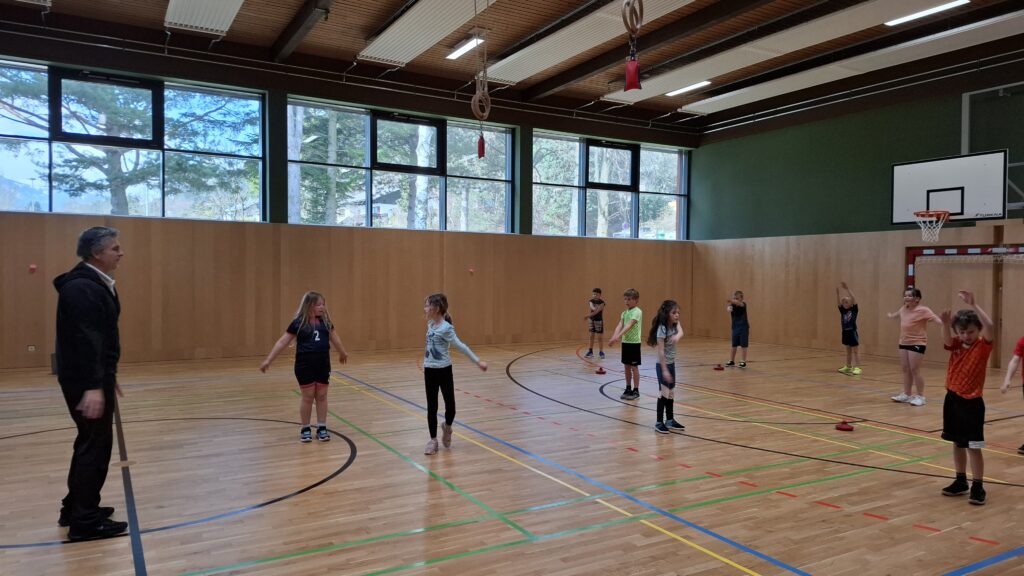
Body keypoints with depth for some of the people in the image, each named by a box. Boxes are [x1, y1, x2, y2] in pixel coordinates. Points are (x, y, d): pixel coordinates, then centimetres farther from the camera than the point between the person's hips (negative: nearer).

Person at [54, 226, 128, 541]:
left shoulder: (94, 283, 14)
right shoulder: (82, 288, -19)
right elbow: (84, 340, -27)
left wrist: (106, 377, 25)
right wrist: (93, 386, -31)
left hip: (95, 376, 11)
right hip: (85, 380, -11)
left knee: (91, 442, 19)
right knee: (96, 445, -4)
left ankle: (75, 509, 32)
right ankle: (85, 521, 5)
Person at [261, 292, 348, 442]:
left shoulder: (325, 320, 4)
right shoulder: (298, 322, -7)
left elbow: (334, 337, 20)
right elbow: (283, 341, -6)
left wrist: (342, 352, 34)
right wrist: (268, 359, -10)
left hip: (323, 364, 3)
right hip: (304, 365, -3)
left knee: (321, 396, 8)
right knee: (307, 396, 4)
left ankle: (322, 428, 18)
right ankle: (305, 429, 18)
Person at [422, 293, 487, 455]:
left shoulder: (446, 328, -17)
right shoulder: (430, 324, 4)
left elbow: (461, 346, -15)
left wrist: (478, 361, -16)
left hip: (444, 370, -6)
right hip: (429, 371, 6)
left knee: (450, 405, 4)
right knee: (431, 407, 7)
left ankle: (447, 427, 35)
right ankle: (433, 440, 18)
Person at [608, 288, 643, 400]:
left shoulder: (637, 312, -14)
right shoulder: (624, 312, 9)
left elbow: (629, 325, -26)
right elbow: (619, 325, -4)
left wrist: (618, 336, -38)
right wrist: (613, 337, -21)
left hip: (634, 342, -7)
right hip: (625, 342, 7)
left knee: (634, 367, 0)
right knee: (627, 366, 12)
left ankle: (636, 390, 9)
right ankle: (628, 389, 21)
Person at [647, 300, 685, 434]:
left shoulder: (675, 324, 2)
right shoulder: (662, 329, -21)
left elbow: (680, 332, -19)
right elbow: (661, 351, -23)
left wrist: (677, 336, -43)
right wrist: (664, 370, -25)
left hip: (672, 364, 8)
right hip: (662, 365, -8)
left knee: (671, 393, 13)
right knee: (664, 393, -4)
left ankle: (670, 420, 24)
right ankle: (659, 423, 4)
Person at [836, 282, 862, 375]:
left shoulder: (854, 309, -7)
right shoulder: (842, 310, 5)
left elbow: (854, 299, -20)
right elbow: (838, 301, -5)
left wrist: (847, 289, -26)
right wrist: (837, 291, -19)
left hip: (852, 332, -6)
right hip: (845, 332, 6)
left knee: (855, 350, -3)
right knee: (848, 350, 16)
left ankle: (857, 367, -2)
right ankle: (848, 367, 23)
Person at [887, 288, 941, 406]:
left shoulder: (923, 310, -13)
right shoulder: (903, 309, 10)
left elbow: (934, 318, -26)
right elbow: (896, 314, 33)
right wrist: (891, 315, 56)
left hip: (917, 343, -7)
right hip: (904, 343, 7)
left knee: (914, 370, -8)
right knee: (905, 369, 11)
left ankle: (920, 396, 2)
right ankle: (906, 394, 20)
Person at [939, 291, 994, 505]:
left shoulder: (983, 346, -8)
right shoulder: (956, 345, 4)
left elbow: (990, 327, -27)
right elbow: (947, 338, -18)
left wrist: (973, 304, -30)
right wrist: (946, 324, -38)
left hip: (971, 403, -5)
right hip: (952, 399, 5)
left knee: (973, 447, -1)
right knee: (957, 443, 15)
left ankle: (977, 487, 7)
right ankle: (961, 481, 26)